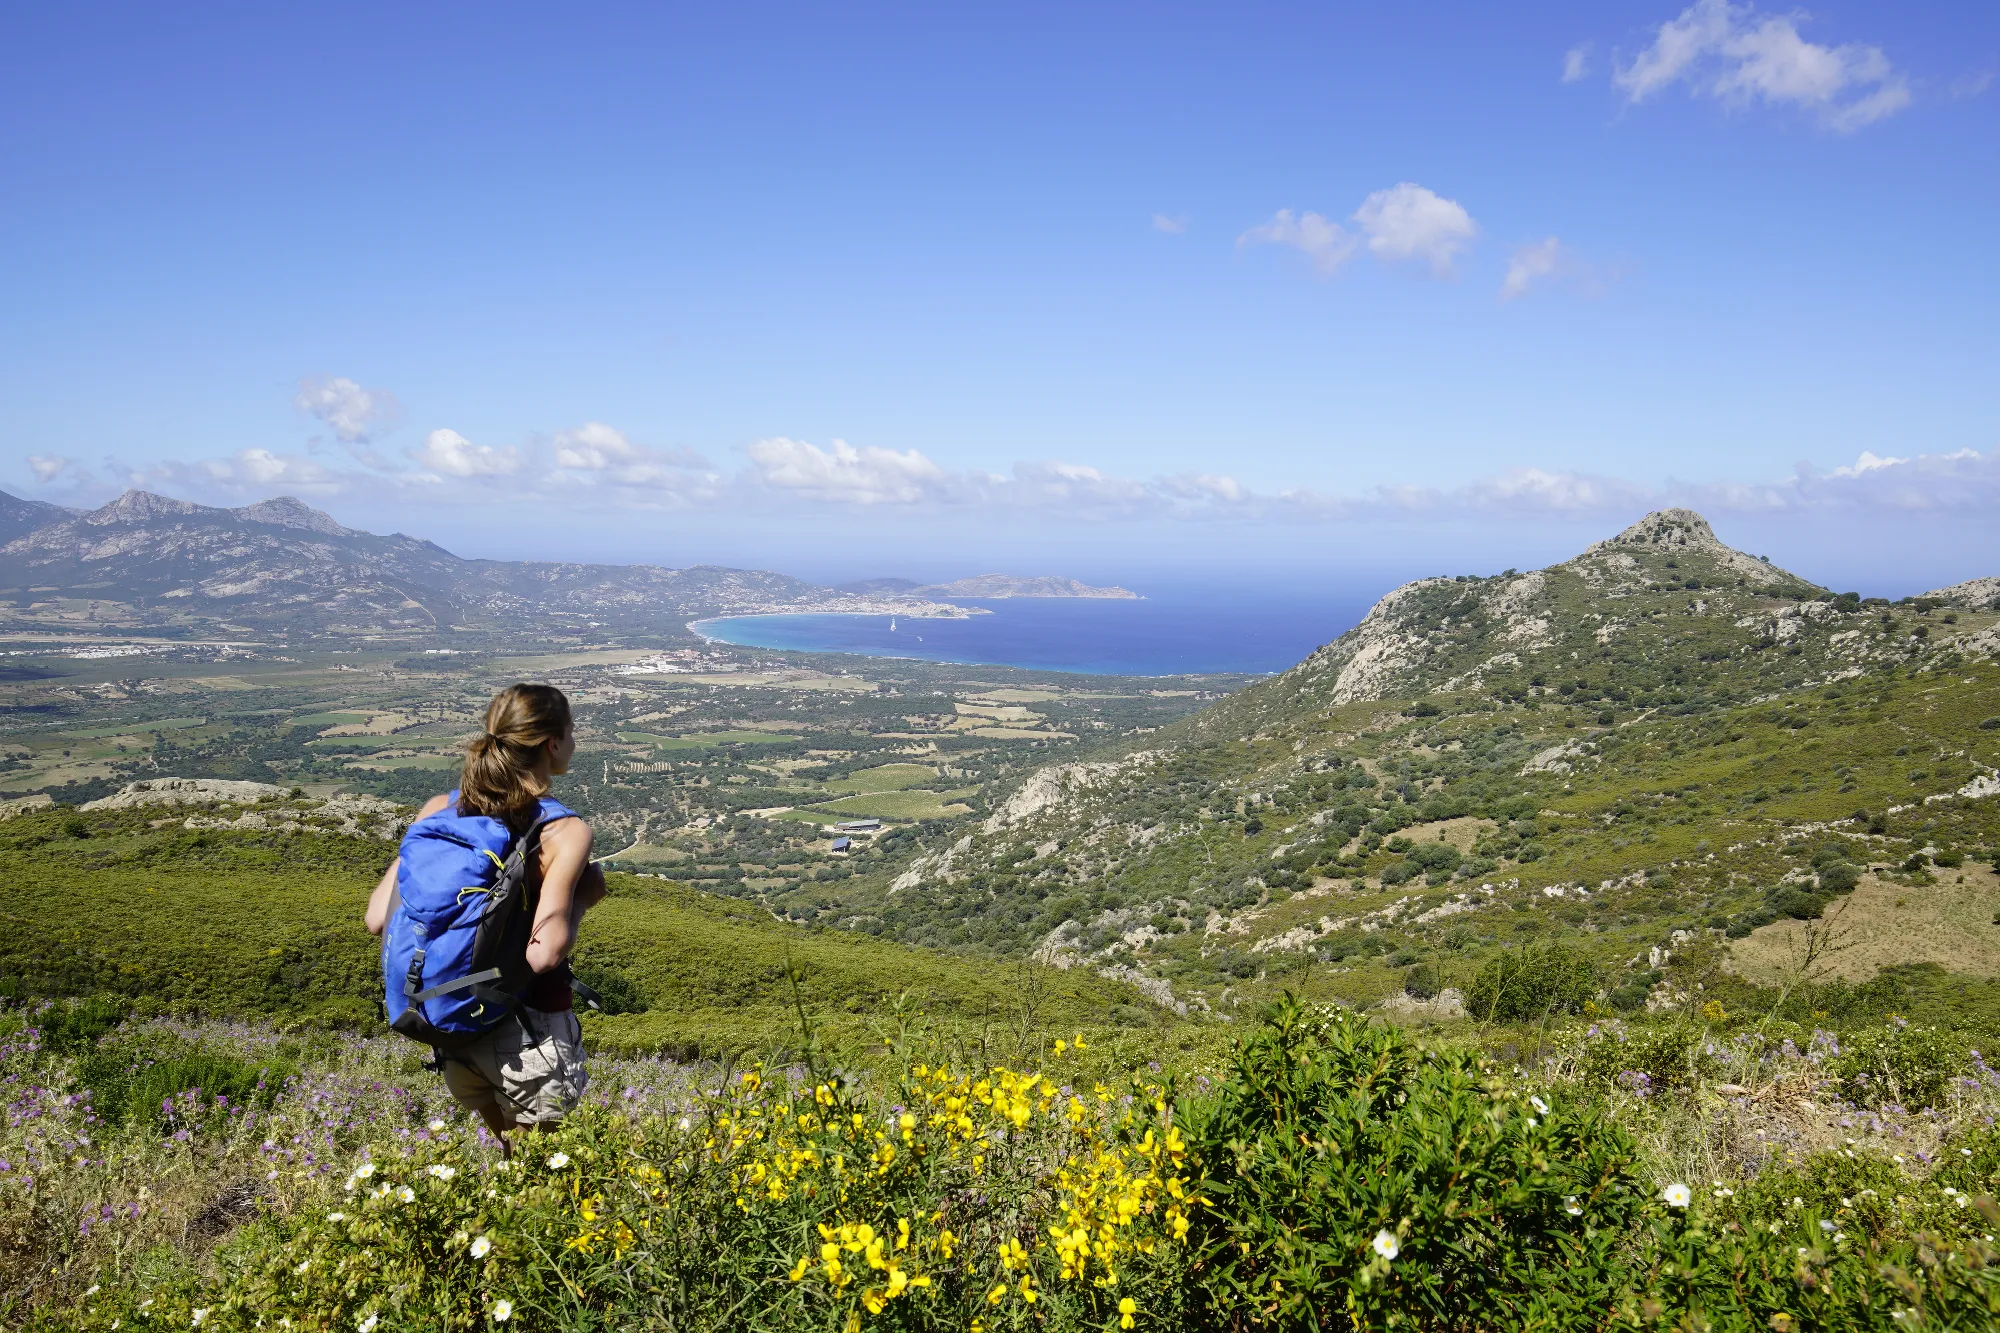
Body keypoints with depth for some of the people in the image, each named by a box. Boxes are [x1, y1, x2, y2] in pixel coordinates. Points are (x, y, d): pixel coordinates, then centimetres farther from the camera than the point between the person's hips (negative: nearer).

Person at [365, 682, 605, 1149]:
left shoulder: (440, 810, -2)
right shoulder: (565, 832, -17)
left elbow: (378, 918, -3)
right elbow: (545, 953, -26)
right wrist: (584, 895, -10)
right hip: (529, 1034, -6)